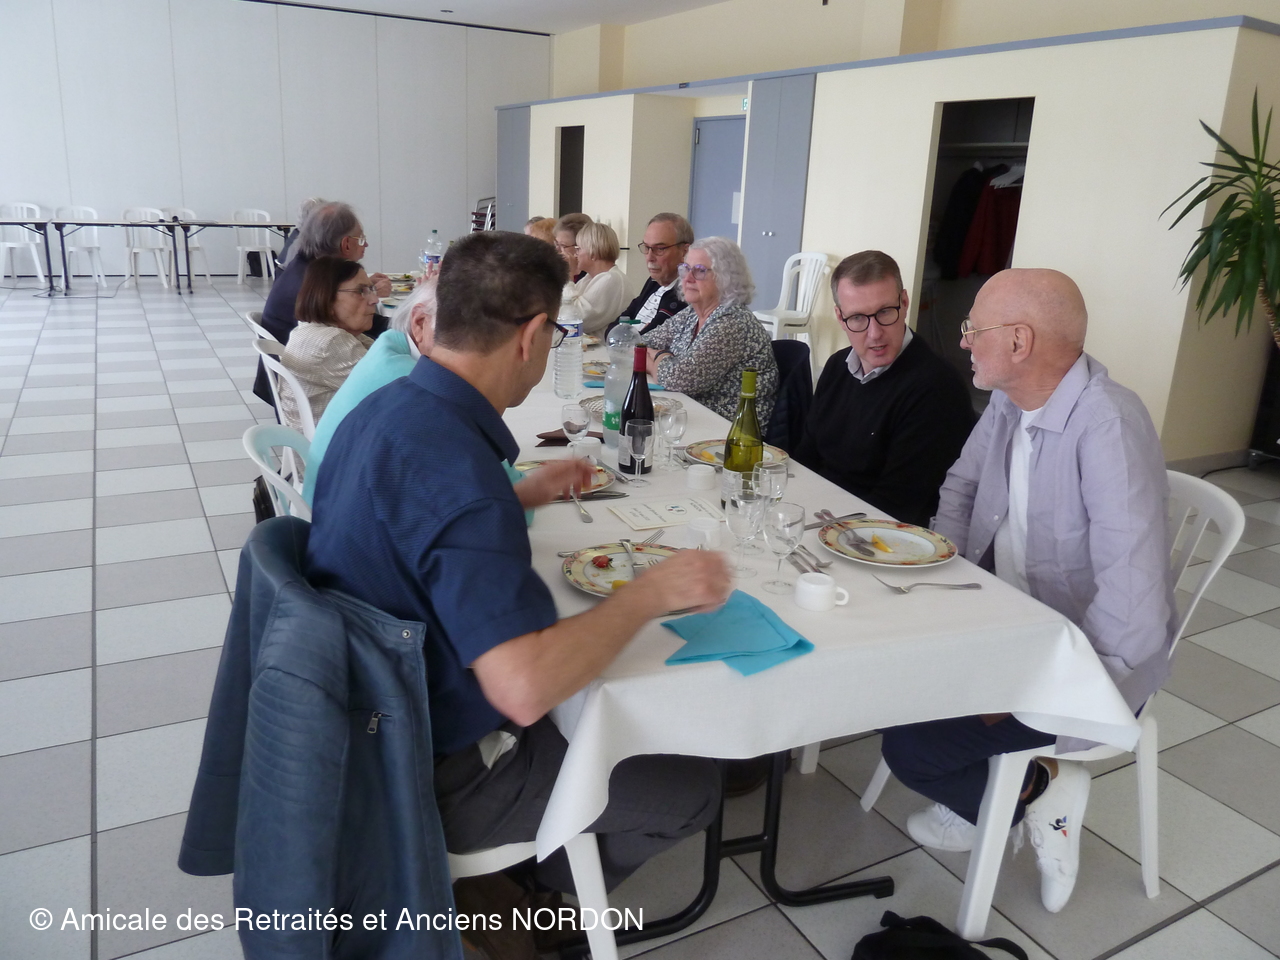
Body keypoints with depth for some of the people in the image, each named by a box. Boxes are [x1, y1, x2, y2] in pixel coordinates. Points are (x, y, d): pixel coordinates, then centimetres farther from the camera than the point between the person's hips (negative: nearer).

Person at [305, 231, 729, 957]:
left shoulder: (385, 408, -4)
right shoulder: (456, 465, -33)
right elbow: (525, 688, -39)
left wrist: (528, 496, 15)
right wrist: (652, 591, -26)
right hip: (435, 772, -9)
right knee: (691, 787, 4)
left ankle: (522, 871, 31)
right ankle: (546, 887, 25)